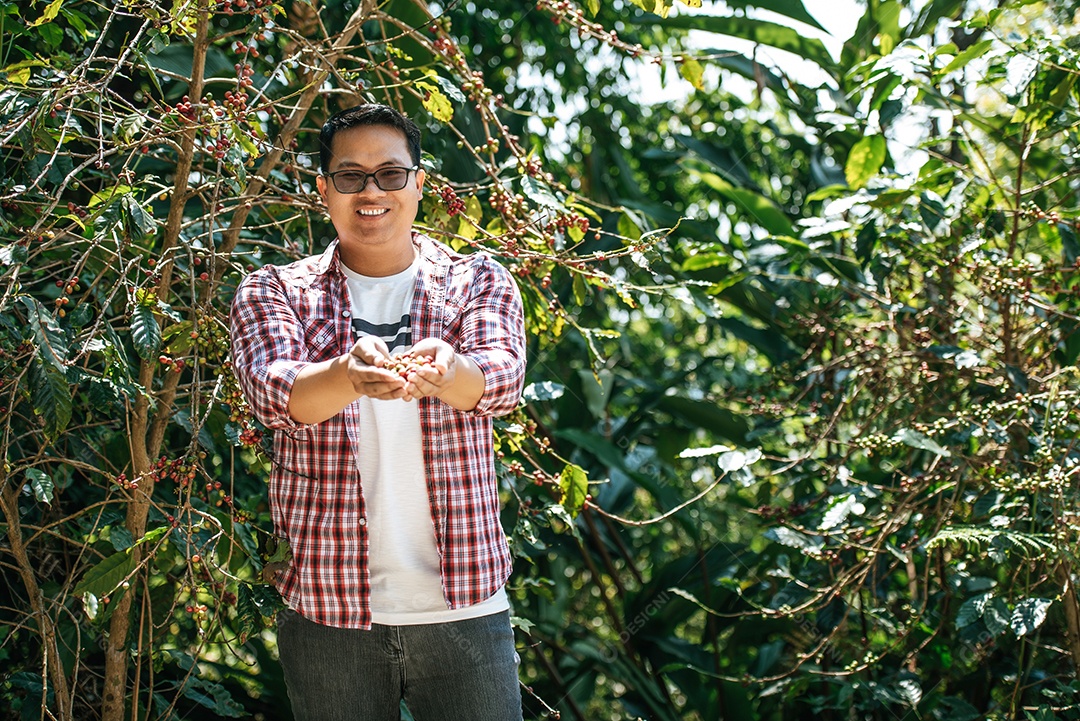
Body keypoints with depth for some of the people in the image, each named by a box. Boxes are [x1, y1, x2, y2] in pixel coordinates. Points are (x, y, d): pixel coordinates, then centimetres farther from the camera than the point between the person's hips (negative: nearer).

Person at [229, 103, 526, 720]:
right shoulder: (275, 293, 6)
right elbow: (273, 391, -14)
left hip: (463, 606, 0)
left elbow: (502, 378, -13)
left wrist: (443, 372, -37)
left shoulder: (479, 283, 7)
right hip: (327, 612, 0)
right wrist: (351, 374, -36)